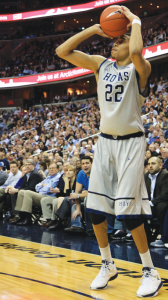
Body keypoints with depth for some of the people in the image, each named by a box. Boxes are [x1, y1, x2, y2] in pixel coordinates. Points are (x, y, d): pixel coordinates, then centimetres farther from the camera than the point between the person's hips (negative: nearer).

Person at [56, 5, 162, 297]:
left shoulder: (139, 69, -7)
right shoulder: (101, 65, 8)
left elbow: (137, 51, -32)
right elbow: (63, 51, 2)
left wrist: (135, 21, -16)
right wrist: (94, 29, 0)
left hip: (130, 142, -6)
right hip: (105, 141, 6)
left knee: (128, 209, -10)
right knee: (95, 208, 5)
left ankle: (150, 271, 5)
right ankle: (107, 265, 23)